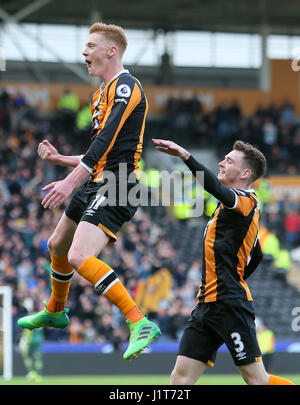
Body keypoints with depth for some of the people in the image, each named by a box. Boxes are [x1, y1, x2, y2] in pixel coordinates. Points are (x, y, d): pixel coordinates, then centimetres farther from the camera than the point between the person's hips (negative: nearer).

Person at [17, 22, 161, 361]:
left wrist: (70, 182, -30)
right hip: (96, 183, 10)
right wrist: (60, 159, 20)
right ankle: (55, 312, 50)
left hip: (116, 187, -10)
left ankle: (140, 324, -26)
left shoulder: (125, 87, -13)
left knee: (80, 257, -25)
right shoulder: (103, 92, 19)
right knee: (58, 245, 25)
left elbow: (105, 142, -24)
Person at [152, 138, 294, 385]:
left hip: (230, 306, -9)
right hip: (207, 305, 9)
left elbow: (218, 189, -30)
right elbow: (256, 256, 34)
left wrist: (185, 155, -38)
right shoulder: (237, 207, 22)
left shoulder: (247, 201, -7)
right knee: (181, 377, -1)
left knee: (257, 379, -6)